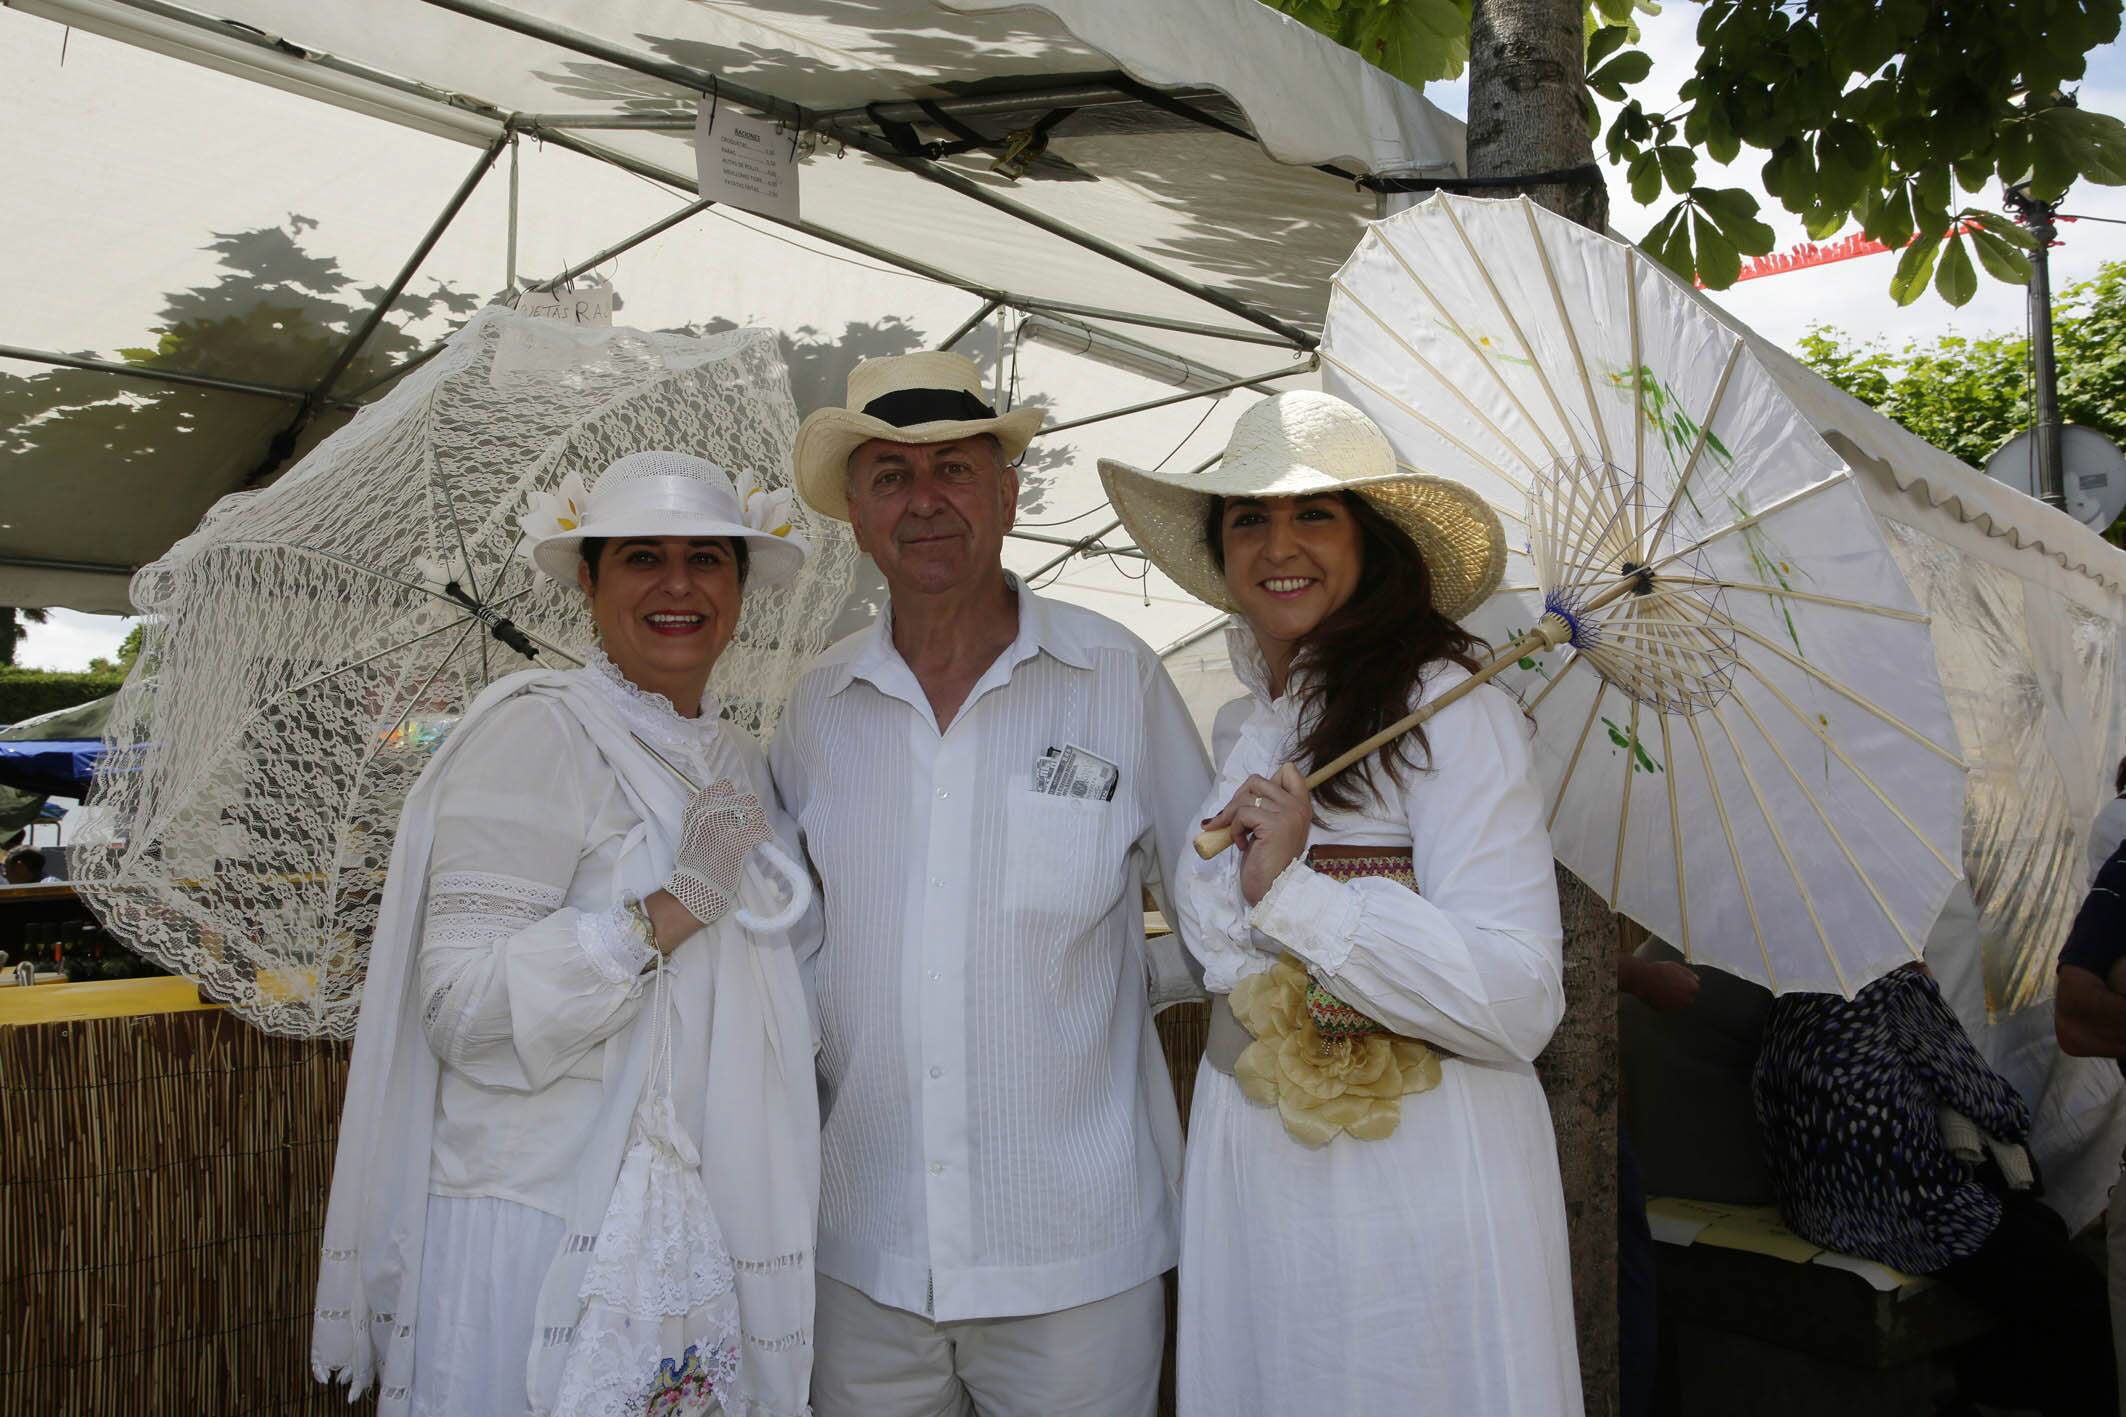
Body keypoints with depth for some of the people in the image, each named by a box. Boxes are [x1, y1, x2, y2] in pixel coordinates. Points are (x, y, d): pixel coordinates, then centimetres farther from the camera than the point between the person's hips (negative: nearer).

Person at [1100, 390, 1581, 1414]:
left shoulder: (1445, 709, -13)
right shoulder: (1239, 727, 10)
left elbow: (1519, 1005, -22)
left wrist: (1293, 891, -24)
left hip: (1416, 1184, -6)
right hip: (1248, 1176, 6)